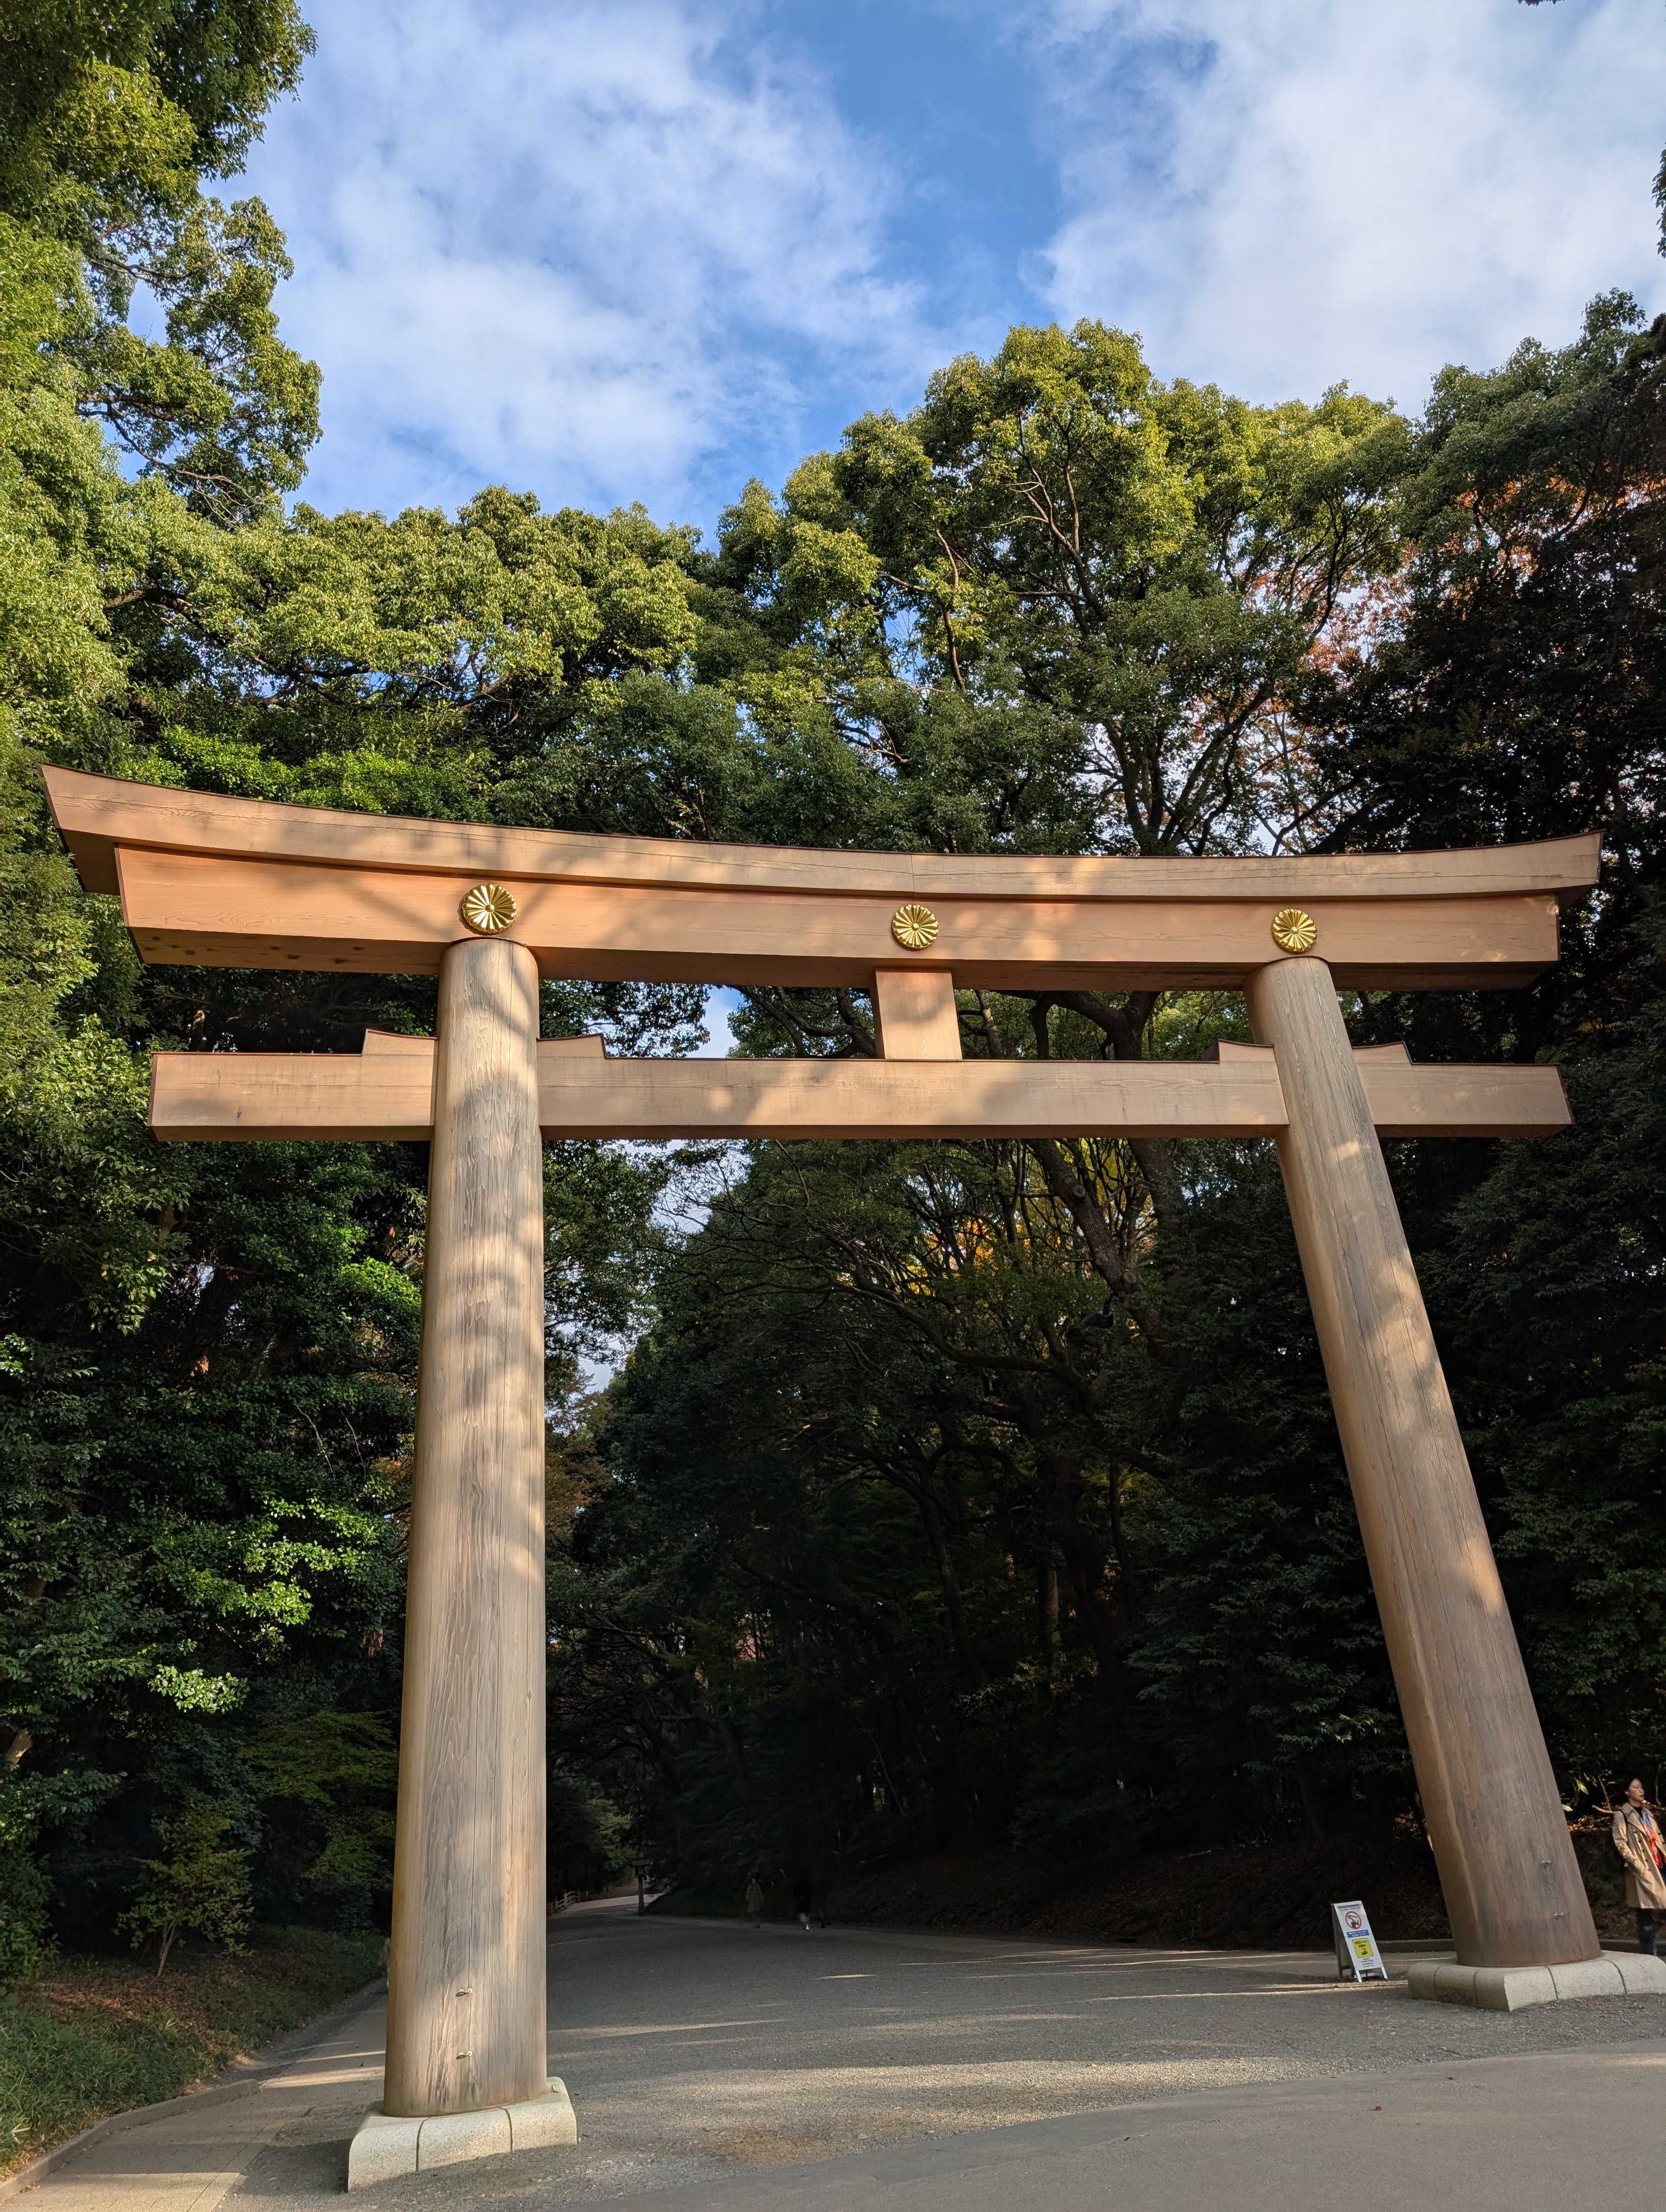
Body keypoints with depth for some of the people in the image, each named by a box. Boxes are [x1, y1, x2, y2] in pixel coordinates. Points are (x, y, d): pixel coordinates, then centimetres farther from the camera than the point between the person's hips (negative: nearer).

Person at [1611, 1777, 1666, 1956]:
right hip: (1643, 1871, -7)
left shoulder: (1647, 1812, 19)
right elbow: (1621, 1844, -9)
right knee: (1646, 1915, -4)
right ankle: (1650, 1955, 2)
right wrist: (1638, 1865, -17)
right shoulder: (1622, 1816, -3)